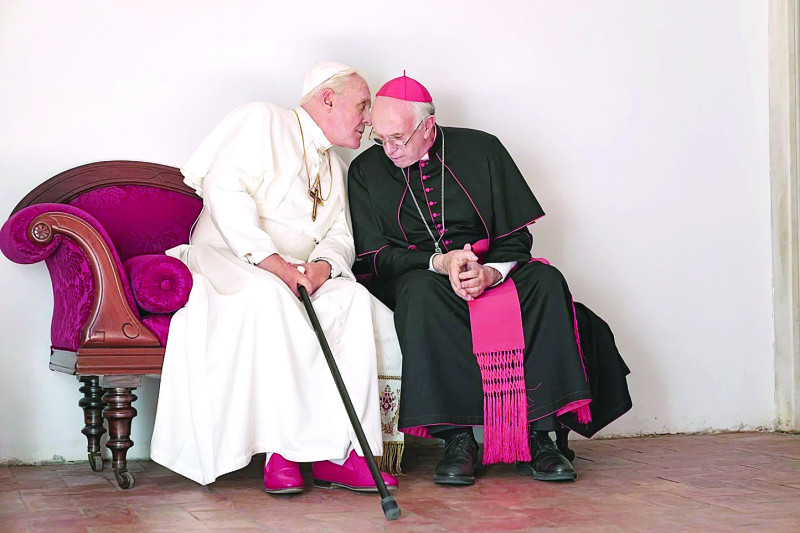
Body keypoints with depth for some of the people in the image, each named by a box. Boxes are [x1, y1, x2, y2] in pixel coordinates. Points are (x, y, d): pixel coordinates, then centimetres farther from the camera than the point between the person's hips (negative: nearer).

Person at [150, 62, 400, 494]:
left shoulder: (334, 167, 25)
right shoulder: (264, 121, 1)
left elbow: (339, 237, 14)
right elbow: (223, 187, -14)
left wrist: (322, 266, -12)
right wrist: (271, 261, -23)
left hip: (297, 274, 6)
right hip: (228, 258, -6)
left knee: (354, 297, -24)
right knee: (267, 295, -39)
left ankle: (336, 453, -29)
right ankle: (281, 446, -33)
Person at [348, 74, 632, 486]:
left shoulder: (481, 150, 3)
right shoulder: (366, 171, 3)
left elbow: (517, 236, 1)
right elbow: (375, 255, -2)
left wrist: (490, 272, -20)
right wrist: (439, 262, -18)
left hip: (492, 272, 1)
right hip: (418, 277, -1)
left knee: (546, 282, -28)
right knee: (420, 294, -37)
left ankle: (535, 435, -29)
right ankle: (455, 437, -34)